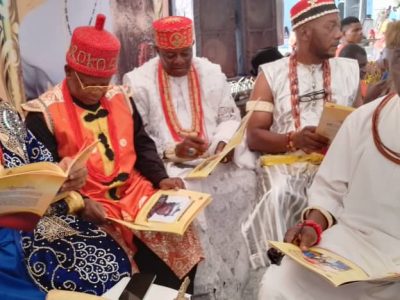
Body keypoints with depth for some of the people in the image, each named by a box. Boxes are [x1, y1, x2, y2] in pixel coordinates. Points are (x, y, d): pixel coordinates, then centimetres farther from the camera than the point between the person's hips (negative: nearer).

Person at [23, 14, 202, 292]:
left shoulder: (120, 97, 10)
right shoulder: (44, 112, -7)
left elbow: (142, 144, 16)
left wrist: (160, 177, 0)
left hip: (135, 191, 5)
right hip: (88, 204, -5)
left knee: (178, 230, -10)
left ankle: (178, 292, 14)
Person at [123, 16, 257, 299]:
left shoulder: (212, 72, 11)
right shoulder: (138, 81, -1)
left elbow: (230, 116, 13)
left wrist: (224, 142, -8)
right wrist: (171, 151, -18)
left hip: (214, 160, 3)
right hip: (166, 165, -3)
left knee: (244, 181, -25)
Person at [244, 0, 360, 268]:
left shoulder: (349, 70, 14)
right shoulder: (271, 74, 5)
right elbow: (254, 137, 0)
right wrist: (292, 140, -19)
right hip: (285, 162, -2)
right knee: (278, 196, -33)